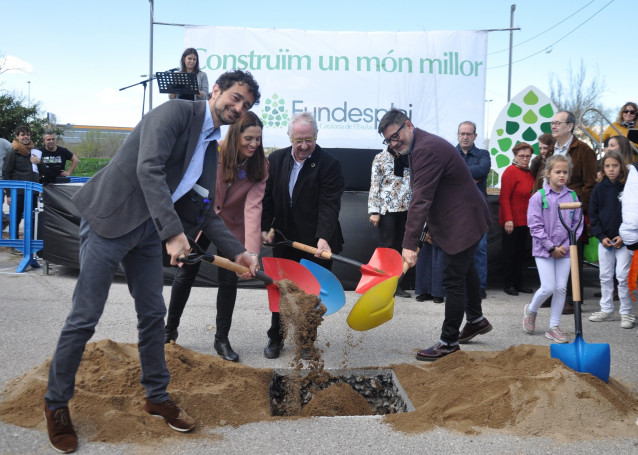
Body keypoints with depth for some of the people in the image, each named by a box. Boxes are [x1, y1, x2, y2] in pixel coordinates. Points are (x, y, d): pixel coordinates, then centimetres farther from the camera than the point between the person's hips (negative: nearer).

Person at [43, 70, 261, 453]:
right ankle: (56, 403, 14)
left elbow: (202, 211, 16)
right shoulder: (177, 112, -12)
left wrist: (237, 251, 7)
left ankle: (158, 396, 28)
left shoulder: (210, 148, 13)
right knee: (85, 317, -2)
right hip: (110, 220, -8)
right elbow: (149, 169, -26)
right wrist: (172, 231, -33)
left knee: (153, 314, 12)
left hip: (148, 231, 8)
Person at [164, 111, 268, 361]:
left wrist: (252, 251, -35)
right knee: (185, 275, 8)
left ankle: (222, 340, 17)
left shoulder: (259, 166, -17)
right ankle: (170, 330, 28)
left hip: (232, 228, 1)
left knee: (229, 280, 1)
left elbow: (253, 207, -26)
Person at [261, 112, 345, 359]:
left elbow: (329, 205, -19)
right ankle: (275, 337, 27)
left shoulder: (329, 164, -13)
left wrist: (323, 238, -30)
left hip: (315, 243, -3)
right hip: (283, 239, 4)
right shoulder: (276, 159, 2)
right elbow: (267, 197, 8)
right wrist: (265, 227, -1)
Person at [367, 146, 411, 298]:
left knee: (398, 246, 9)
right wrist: (374, 211, -9)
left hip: (406, 209, 3)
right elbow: (374, 186, -3)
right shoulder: (380, 158, 0)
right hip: (387, 209, -3)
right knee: (386, 246, 0)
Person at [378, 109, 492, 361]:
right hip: (461, 218, 11)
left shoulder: (427, 149, -27)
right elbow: (424, 197, 16)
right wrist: (430, 227, 17)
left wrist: (409, 244, -35)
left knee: (453, 279, -5)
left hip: (464, 221, -11)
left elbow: (420, 200, -33)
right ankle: (476, 320, 44)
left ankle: (449, 341, 5)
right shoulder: (424, 145, 7)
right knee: (464, 269, 26)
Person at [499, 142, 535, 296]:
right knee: (510, 253, 1)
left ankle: (518, 283, 20)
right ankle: (509, 285, 8)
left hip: (524, 220, 8)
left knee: (521, 252, 12)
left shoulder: (529, 173, 11)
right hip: (512, 221, -8)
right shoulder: (510, 171, -12)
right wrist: (508, 219, -21)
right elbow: (504, 198, -16)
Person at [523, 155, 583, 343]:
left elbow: (577, 224, 6)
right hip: (544, 250, -3)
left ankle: (554, 327, 15)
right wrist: (551, 248, -11)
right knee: (548, 288, -7)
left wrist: (566, 245, -6)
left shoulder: (572, 197, 3)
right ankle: (531, 310, 24)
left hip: (564, 250, 4)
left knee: (561, 288, 4)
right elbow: (535, 226, -10)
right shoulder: (538, 197, -8)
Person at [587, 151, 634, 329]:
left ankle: (626, 313, 5)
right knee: (605, 276, 10)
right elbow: (593, 214, 6)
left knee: (623, 276, -5)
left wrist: (624, 237, -11)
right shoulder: (599, 189, 3)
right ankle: (606, 310, 21)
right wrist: (601, 236, -5)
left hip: (624, 240, -3)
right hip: (604, 240, 4)